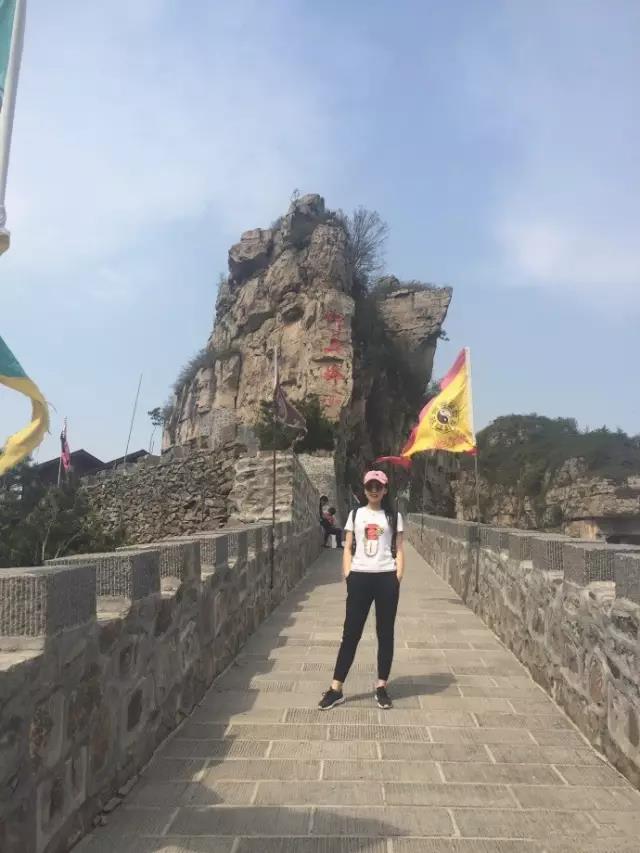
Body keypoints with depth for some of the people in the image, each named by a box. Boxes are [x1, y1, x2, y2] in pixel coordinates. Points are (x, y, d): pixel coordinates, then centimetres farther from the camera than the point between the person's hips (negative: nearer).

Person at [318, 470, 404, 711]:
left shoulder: (394, 516, 5)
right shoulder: (356, 514, 8)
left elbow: (399, 550, 4)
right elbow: (348, 548, 8)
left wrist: (398, 577, -6)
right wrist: (347, 576, -2)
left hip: (386, 578, 0)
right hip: (359, 577, 1)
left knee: (385, 633, 8)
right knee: (351, 632, 3)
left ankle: (381, 687, 21)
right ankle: (336, 689, 10)